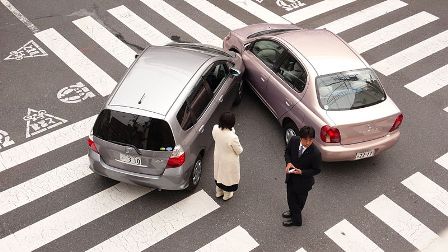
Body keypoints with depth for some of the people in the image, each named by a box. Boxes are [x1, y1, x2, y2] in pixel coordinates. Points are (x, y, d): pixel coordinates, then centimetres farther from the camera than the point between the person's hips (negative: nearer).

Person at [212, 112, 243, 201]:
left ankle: (219, 192, 56)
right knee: (228, 176, 24)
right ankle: (227, 195, 50)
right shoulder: (232, 137, -40)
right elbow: (239, 151, -22)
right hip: (229, 161, -5)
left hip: (218, 157, 5)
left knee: (219, 173, 31)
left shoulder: (215, 129, -23)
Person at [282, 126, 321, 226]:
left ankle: (296, 219, 47)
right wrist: (288, 162, -18)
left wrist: (301, 172, -29)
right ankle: (293, 212, 57)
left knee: (299, 200, 20)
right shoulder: (294, 140, -20)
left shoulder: (315, 153, -32)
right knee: (290, 197, 27)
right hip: (291, 176, 5)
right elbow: (287, 151, 0)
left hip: (303, 181, -5)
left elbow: (316, 170, -17)